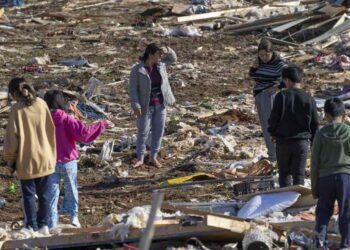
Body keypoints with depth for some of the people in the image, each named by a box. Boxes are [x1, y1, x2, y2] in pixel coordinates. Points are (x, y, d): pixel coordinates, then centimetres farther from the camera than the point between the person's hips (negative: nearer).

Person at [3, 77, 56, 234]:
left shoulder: (17, 109, -13)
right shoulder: (41, 105, -2)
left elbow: (12, 136, -11)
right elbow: (51, 129, 5)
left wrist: (10, 159, 2)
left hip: (26, 160, -4)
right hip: (45, 158, 4)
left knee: (29, 194, 7)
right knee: (44, 194, 13)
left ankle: (32, 227, 9)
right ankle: (43, 225, 17)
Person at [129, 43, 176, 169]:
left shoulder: (159, 64, -2)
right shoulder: (137, 70, -17)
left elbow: (173, 58, 13)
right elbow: (133, 89, -14)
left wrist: (167, 50, -8)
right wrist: (136, 107, -21)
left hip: (160, 105, 4)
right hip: (146, 106, -4)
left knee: (158, 131, 8)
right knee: (143, 133, 0)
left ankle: (153, 157, 20)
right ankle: (140, 159, 13)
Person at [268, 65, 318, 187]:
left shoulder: (281, 96, -10)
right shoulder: (309, 100, -2)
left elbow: (273, 119, -7)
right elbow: (315, 125, 2)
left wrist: (272, 131, 14)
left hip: (283, 142, -1)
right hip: (302, 142, 1)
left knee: (284, 173, 13)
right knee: (299, 175, 4)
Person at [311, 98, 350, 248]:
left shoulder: (321, 135, -1)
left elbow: (314, 163, 2)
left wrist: (314, 187, 11)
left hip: (325, 178, 1)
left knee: (323, 211, 13)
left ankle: (320, 239, -2)